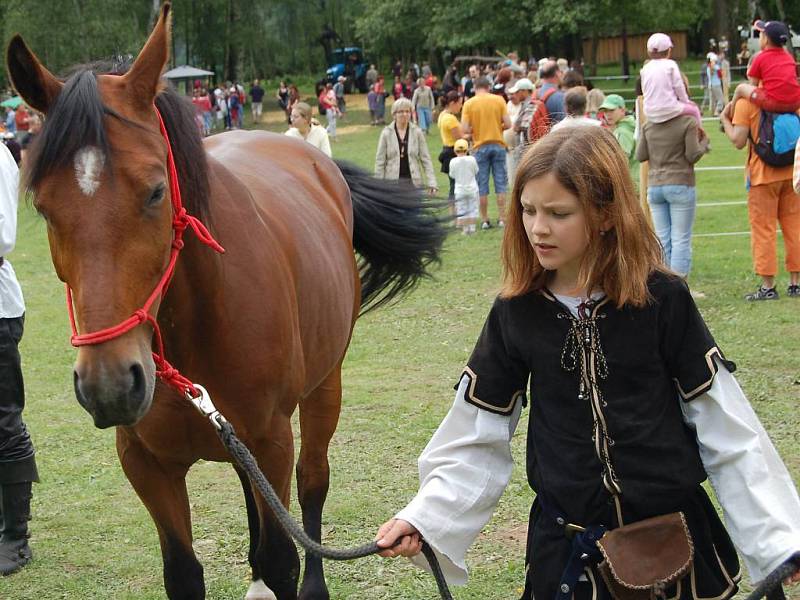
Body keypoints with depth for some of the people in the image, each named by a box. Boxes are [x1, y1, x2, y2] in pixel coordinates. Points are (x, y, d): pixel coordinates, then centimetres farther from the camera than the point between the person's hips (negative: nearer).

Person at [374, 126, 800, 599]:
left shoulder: (663, 299, -9)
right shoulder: (516, 314, -3)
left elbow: (729, 433, -6)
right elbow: (478, 441, 3)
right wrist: (422, 520, -8)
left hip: (675, 537, -1)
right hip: (565, 547, 2)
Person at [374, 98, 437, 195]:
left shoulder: (417, 132, 3)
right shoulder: (386, 133, 1)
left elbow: (425, 159, 2)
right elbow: (380, 161, 3)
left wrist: (431, 183, -6)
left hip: (413, 182, 1)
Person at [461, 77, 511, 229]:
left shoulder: (469, 104, -4)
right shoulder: (498, 100, -1)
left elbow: (465, 129, -11)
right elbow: (507, 124, -4)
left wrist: (476, 129, 9)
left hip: (480, 147, -1)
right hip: (498, 145, 1)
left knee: (482, 186, 5)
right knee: (501, 184, 8)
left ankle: (485, 220, 8)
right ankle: (501, 218, 7)